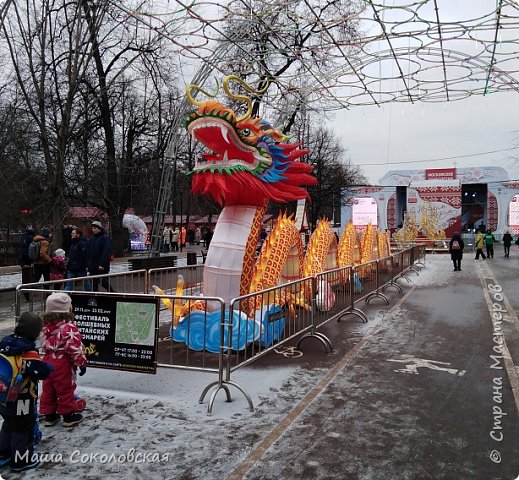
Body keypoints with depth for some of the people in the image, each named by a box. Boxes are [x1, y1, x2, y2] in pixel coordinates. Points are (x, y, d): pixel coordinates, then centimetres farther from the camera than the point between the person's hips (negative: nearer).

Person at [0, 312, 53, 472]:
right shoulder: (29, 353, -27)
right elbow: (43, 372, -24)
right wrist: (50, 367, -3)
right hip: (22, 402, -8)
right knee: (23, 429, 9)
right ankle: (21, 461, 21)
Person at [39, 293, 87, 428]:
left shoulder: (46, 326, 2)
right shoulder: (69, 328, -23)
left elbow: (45, 345, 15)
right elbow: (75, 348, -22)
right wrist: (81, 362, -13)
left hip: (48, 362, 7)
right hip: (63, 365, -7)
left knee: (48, 389, 17)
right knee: (65, 390, 6)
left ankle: (49, 415, 28)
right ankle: (68, 415, 19)